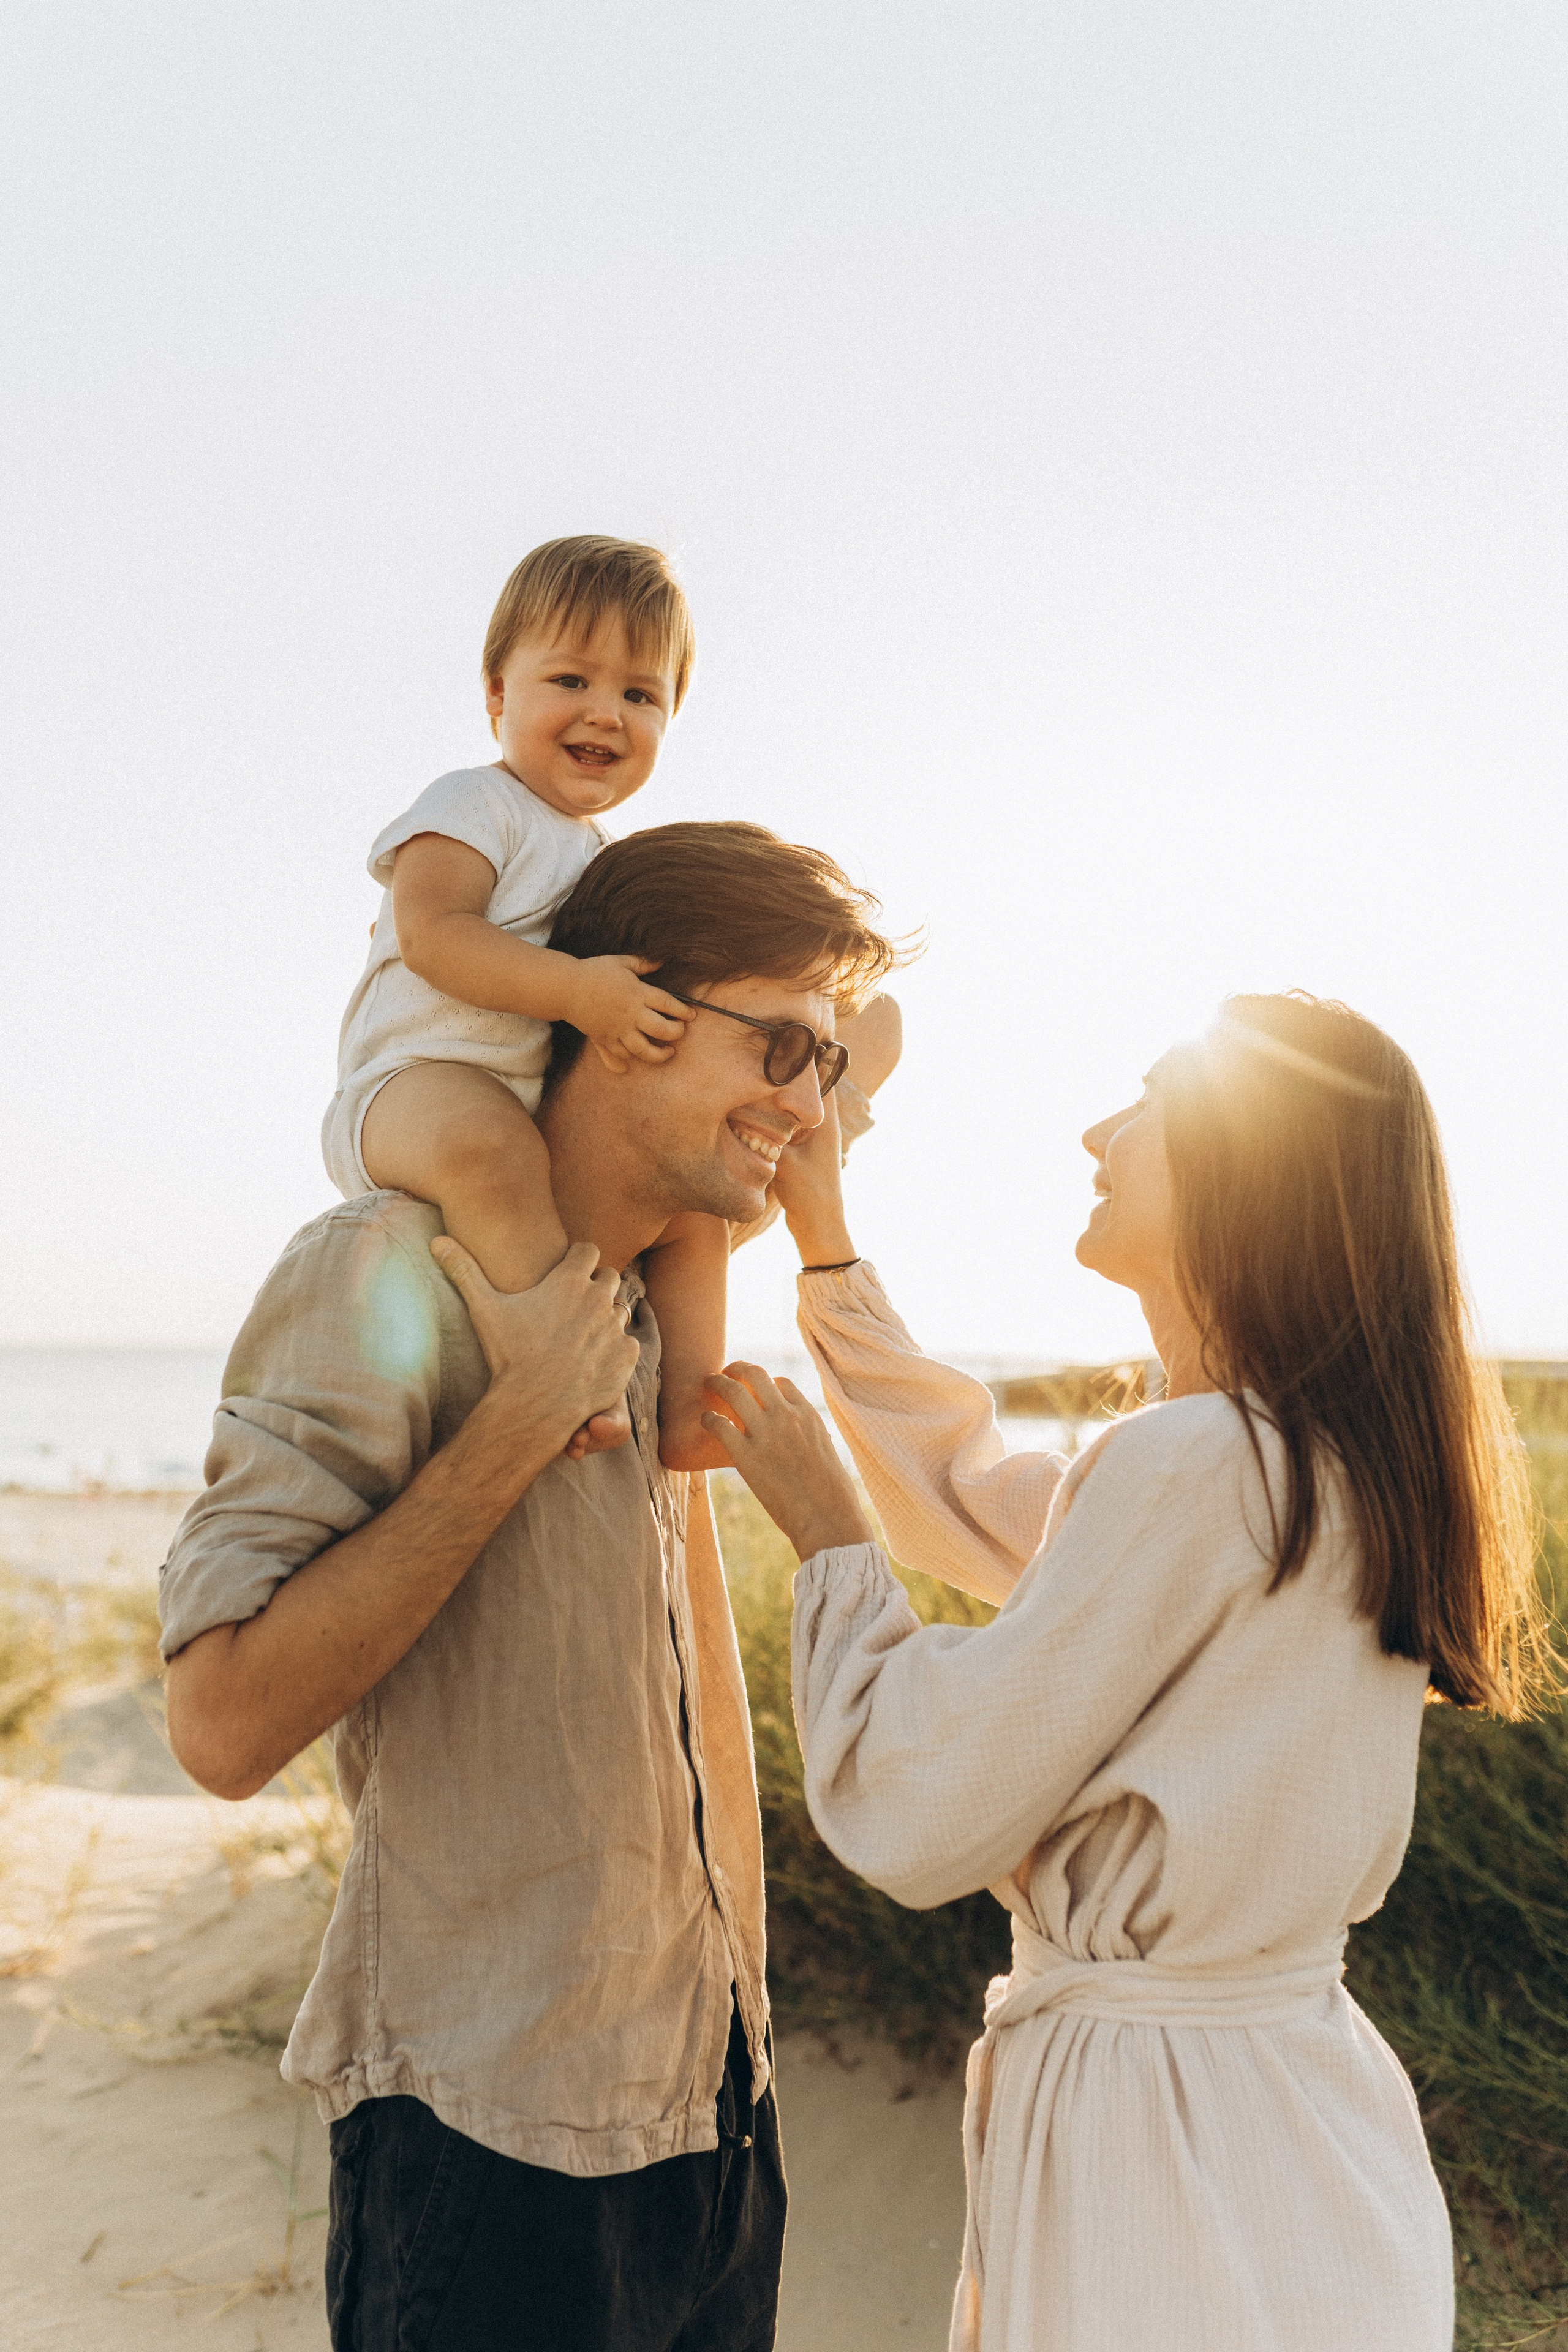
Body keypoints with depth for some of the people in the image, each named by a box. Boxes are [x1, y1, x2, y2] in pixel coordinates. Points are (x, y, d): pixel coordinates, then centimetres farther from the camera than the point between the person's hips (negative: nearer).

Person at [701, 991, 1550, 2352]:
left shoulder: (1196, 1465, -25)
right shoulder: (1339, 1468, 3)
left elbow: (915, 1816, -20)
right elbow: (979, 1508, 15)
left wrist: (823, 1531, -6)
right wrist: (823, 1234, 15)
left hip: (1157, 2145, -8)